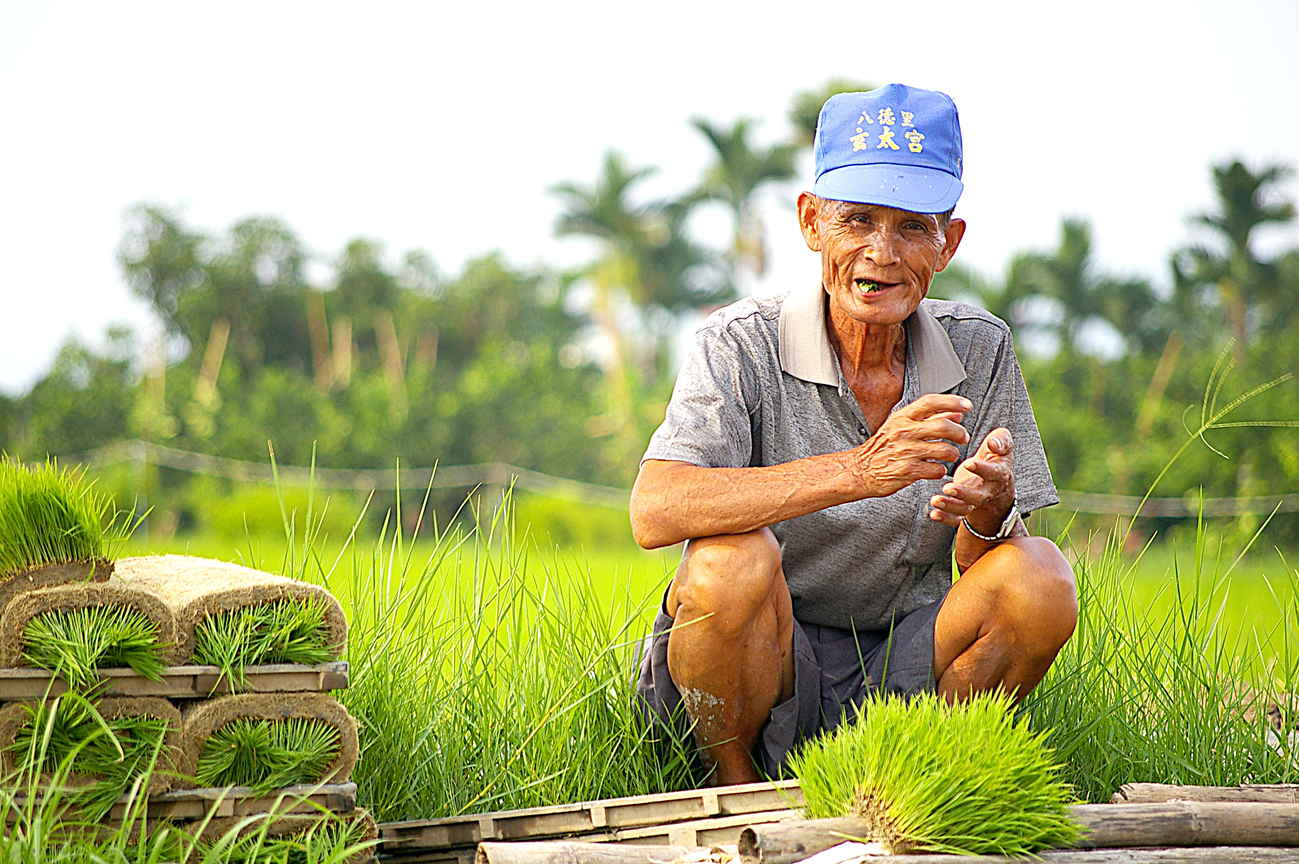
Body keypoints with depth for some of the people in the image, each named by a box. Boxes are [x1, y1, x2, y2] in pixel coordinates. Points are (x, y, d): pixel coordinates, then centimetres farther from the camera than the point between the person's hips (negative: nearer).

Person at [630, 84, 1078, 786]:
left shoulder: (979, 351, 0)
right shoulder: (743, 345, -11)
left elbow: (984, 580, 0)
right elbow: (654, 512, -29)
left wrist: (988, 513, -26)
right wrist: (858, 472, -38)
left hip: (897, 674, 3)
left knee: (1039, 576, -21)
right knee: (732, 559, -34)